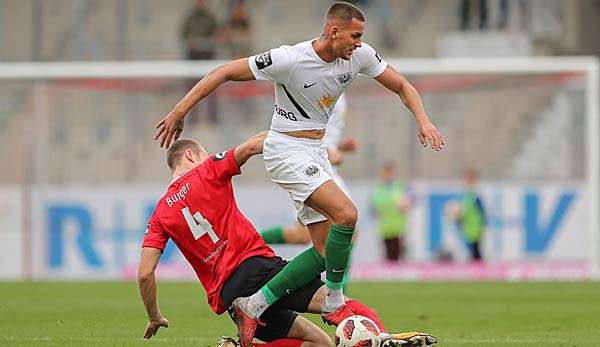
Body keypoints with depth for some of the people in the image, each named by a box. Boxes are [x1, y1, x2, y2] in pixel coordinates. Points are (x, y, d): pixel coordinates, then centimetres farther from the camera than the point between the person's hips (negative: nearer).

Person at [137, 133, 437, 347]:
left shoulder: (160, 214, 19)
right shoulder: (206, 172, 9)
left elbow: (145, 273, 12)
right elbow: (252, 146, -3)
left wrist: (154, 317, 25)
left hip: (224, 296, 5)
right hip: (255, 266, -5)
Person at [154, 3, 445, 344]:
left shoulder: (360, 55, -4)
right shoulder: (289, 59, -22)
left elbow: (402, 86, 9)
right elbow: (226, 72, -15)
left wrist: (423, 120, -10)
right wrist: (180, 111, -15)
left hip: (316, 152, 8)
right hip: (287, 151, -8)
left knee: (326, 249, 0)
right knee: (347, 214, -25)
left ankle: (253, 305, 7)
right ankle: (335, 302, -9)